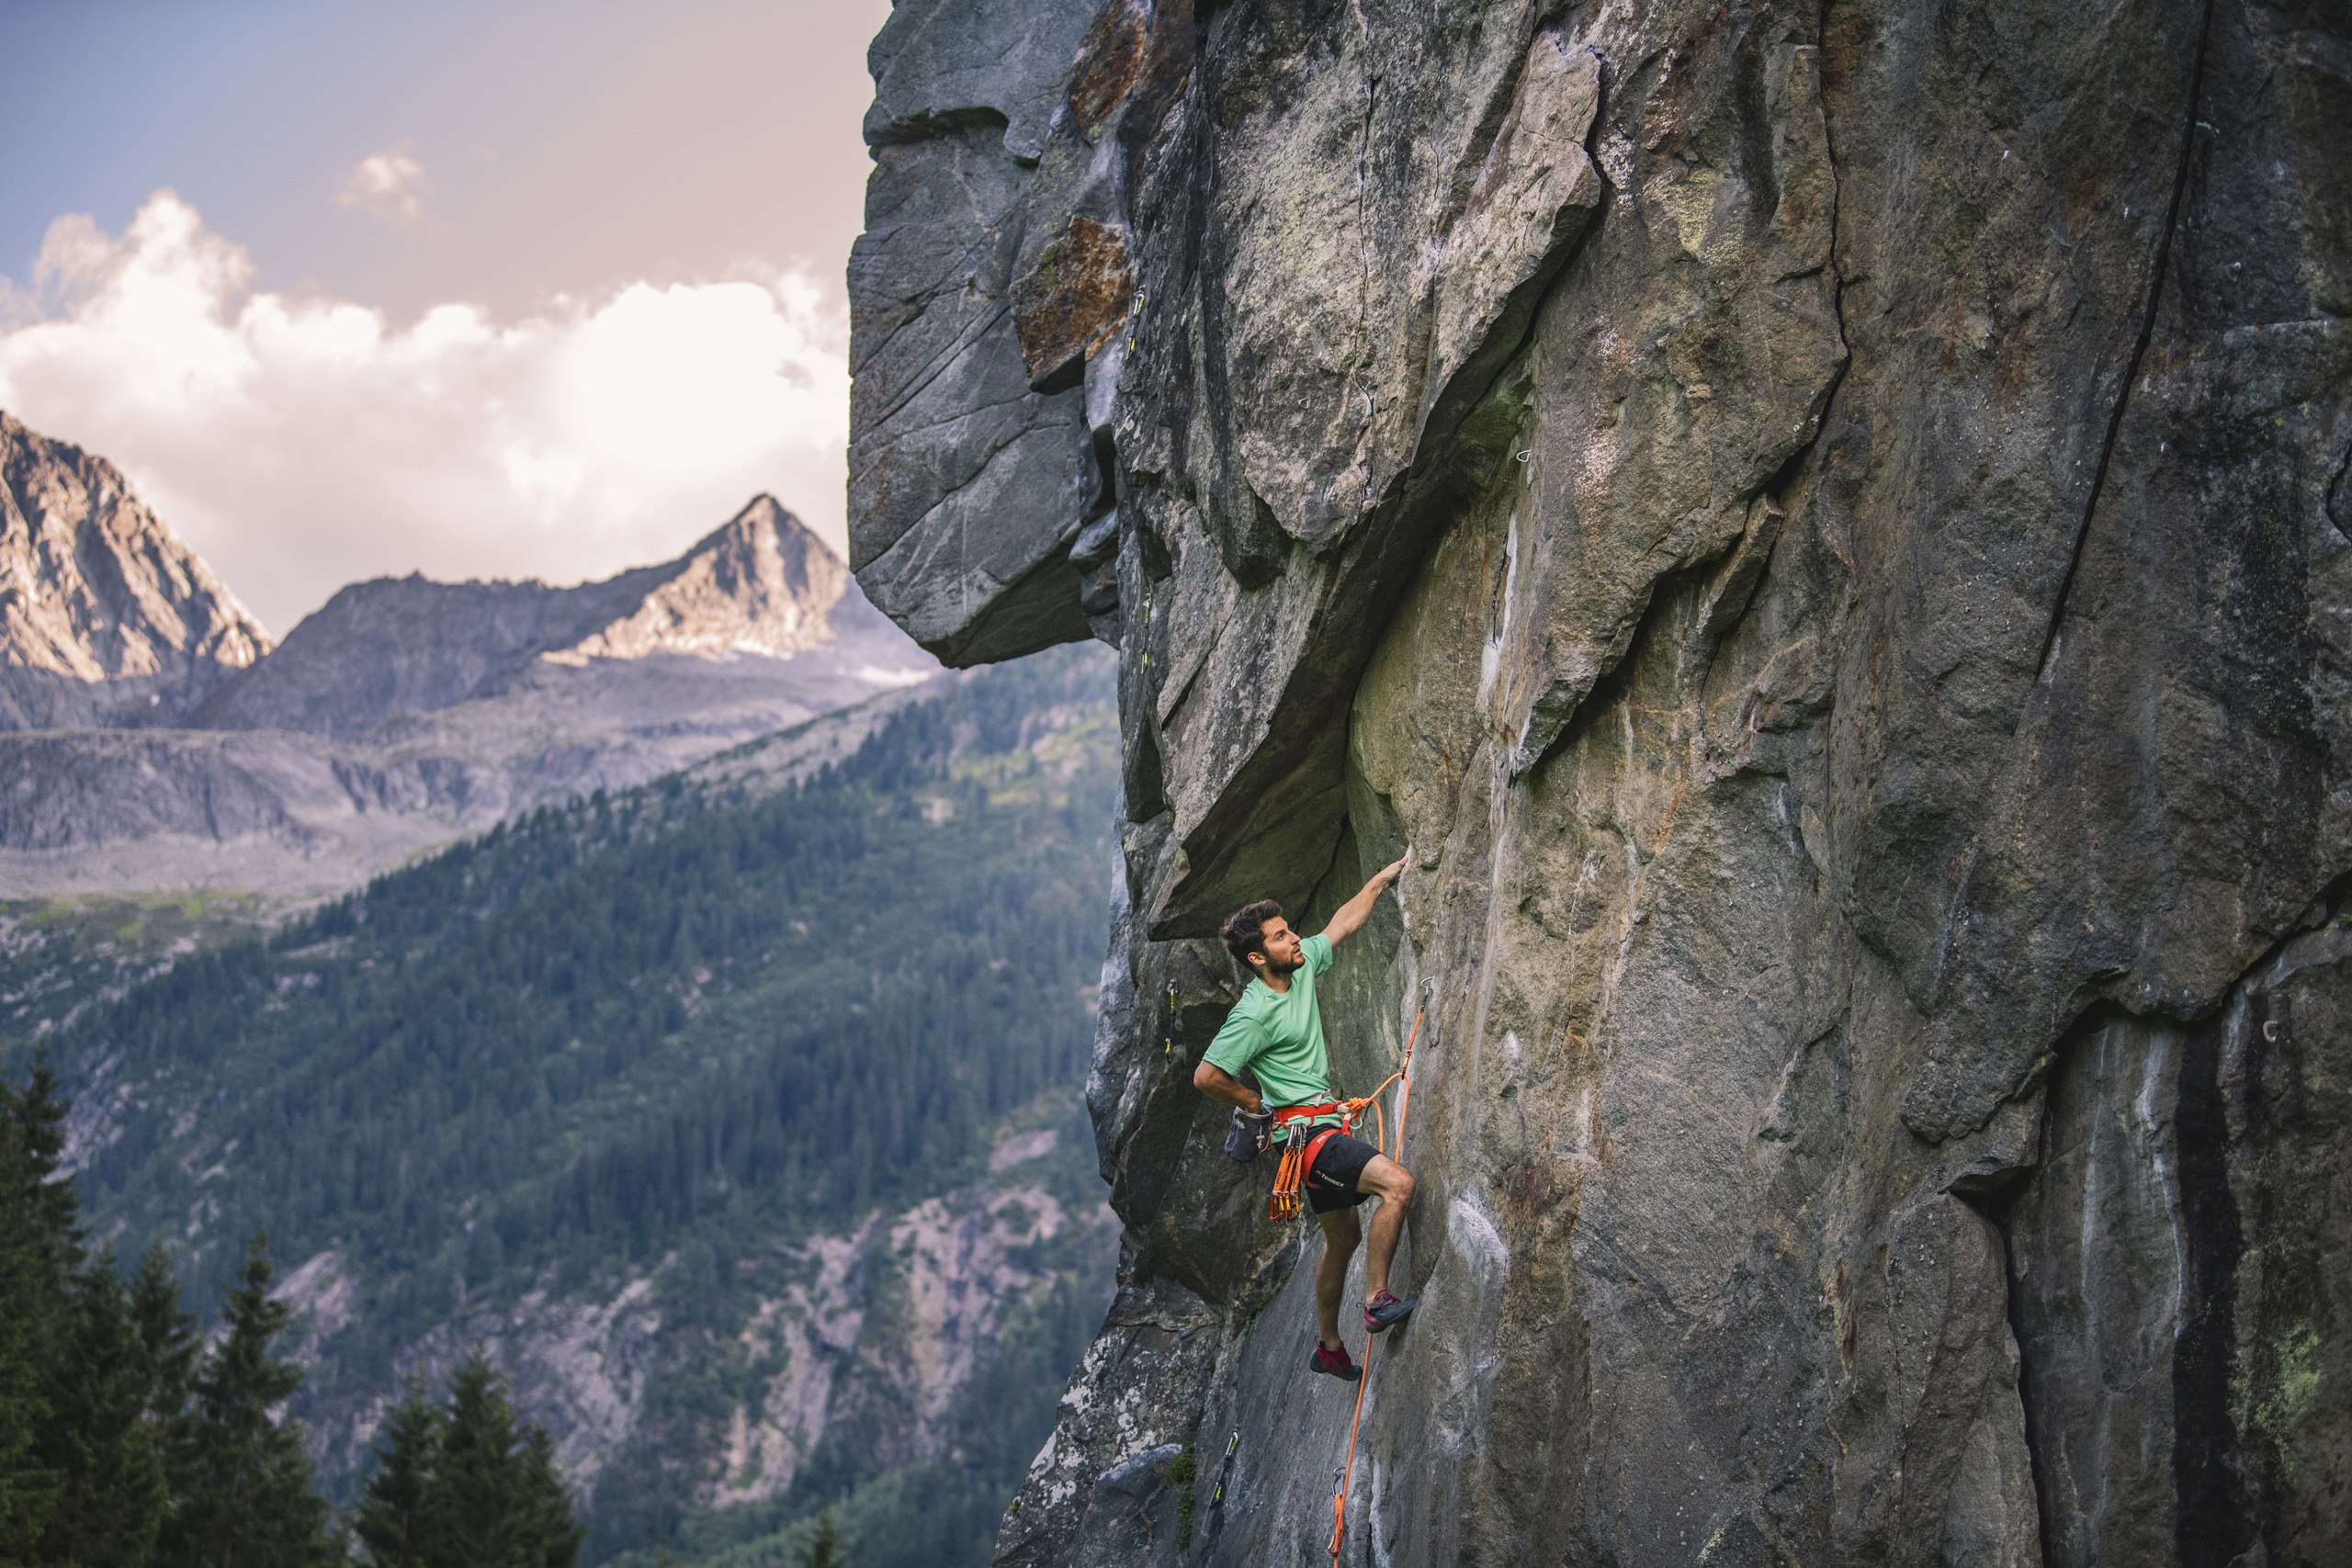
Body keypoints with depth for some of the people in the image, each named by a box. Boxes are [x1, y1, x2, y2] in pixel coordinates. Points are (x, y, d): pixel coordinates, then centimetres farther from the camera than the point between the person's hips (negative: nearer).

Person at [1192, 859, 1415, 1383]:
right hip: (1303, 1132, -9)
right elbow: (1206, 1076, -20)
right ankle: (1377, 1301, -17)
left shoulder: (1302, 967, 3)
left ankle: (1329, 1347, 32)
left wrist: (1380, 881, 18)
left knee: (1344, 1238, 19)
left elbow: (1343, 924, 20)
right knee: (1399, 1183, -24)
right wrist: (1259, 1103, -8)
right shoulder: (1255, 1014, -21)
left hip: (1322, 1126, 9)